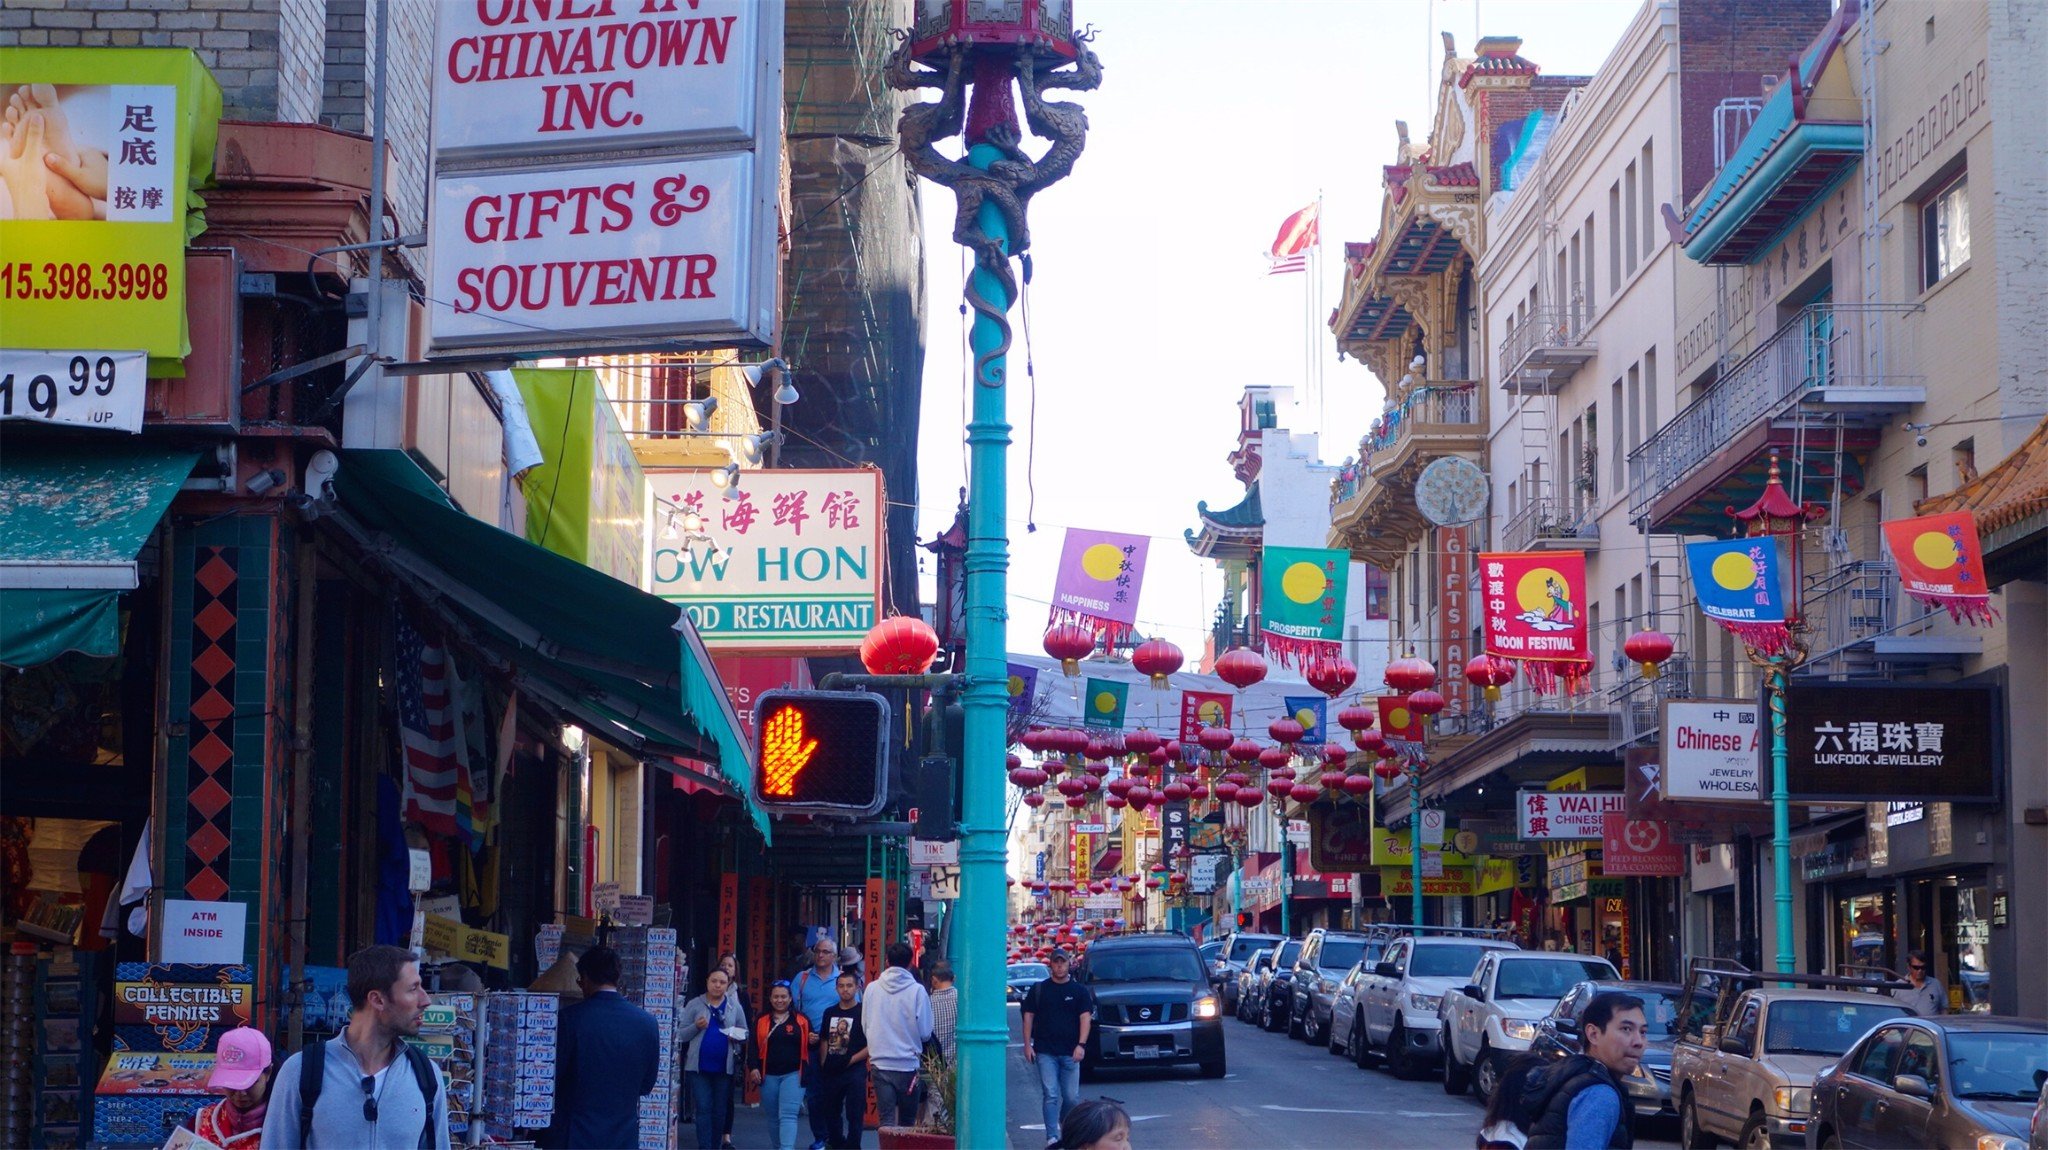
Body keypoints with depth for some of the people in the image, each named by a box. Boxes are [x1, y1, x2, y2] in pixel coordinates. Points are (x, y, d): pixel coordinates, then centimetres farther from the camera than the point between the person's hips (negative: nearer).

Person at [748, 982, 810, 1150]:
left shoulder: (802, 1021, 4)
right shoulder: (761, 1021, 7)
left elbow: (809, 1047, 10)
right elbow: (753, 1046, 3)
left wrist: (813, 1041, -13)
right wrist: (753, 1067, -10)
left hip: (793, 1074, -3)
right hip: (768, 1076, 3)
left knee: (788, 1115, -14)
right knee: (773, 1117, 11)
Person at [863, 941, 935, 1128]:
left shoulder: (872, 989, -1)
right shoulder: (917, 991, -9)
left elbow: (864, 1026, 7)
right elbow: (925, 1033, -5)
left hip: (879, 1064, 1)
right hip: (908, 1064, -1)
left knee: (886, 1120, 2)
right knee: (907, 1122, 12)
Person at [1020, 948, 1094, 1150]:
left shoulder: (1079, 991, 6)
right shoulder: (1038, 990, 7)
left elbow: (1085, 1018, 0)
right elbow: (1028, 1016, 9)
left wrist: (1081, 1045, -12)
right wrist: (1027, 1044, 1)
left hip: (1070, 1052, 1)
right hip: (1045, 1052, -1)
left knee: (1072, 1097, 4)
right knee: (1051, 1095, -9)